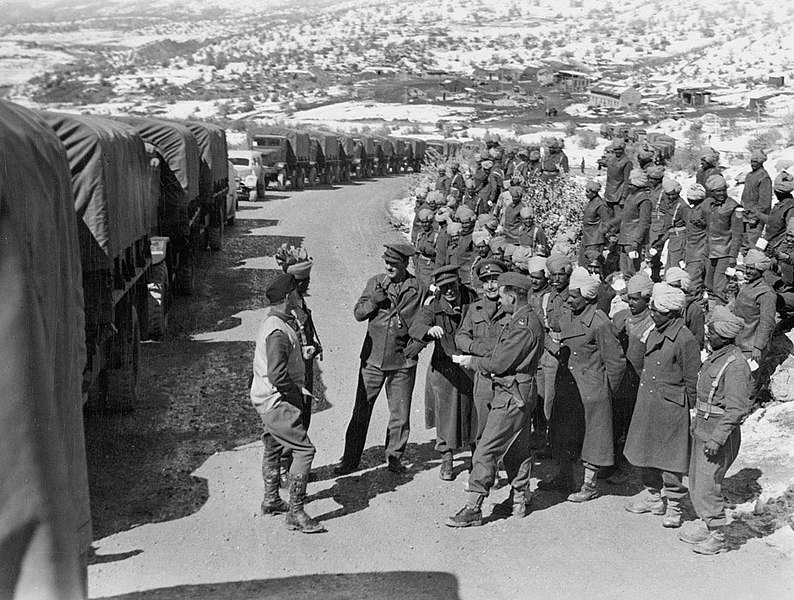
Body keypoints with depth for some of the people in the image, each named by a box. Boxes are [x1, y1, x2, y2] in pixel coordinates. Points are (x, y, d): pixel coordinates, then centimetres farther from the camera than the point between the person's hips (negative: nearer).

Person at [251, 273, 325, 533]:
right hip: (277, 402, -11)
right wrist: (298, 395, -16)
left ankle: (271, 500, 39)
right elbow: (277, 375, -28)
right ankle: (295, 513, -8)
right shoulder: (278, 331, -23)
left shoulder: (275, 323, 10)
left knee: (273, 448, 22)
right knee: (304, 450, -11)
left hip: (270, 400, 11)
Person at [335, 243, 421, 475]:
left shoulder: (418, 288, -4)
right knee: (361, 410, 6)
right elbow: (358, 313, 2)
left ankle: (394, 457, 26)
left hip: (403, 361, -1)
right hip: (373, 358, 2)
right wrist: (373, 301, -14)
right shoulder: (376, 282, 4)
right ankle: (350, 460, 16)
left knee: (400, 414, 8)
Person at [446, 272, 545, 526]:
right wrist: (479, 360, -2)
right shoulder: (527, 319, 12)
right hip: (518, 393, 11)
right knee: (516, 448, 18)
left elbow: (499, 364, -20)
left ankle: (473, 509, -5)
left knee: (485, 452, -8)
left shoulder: (523, 326, -20)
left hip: (511, 396, -11)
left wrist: (472, 361, -5)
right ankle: (520, 499, 28)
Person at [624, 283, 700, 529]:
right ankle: (652, 496, 32)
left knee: (670, 459, 2)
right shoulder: (653, 334, 6)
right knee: (644, 453, 16)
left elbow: (692, 382, -12)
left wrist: (687, 409, -8)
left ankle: (673, 506, 16)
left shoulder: (685, 340, -17)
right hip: (646, 404, 8)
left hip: (671, 408, -8)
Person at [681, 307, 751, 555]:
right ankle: (704, 525, 32)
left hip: (719, 431, -9)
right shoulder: (715, 356, 7)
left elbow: (736, 409, -22)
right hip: (702, 428, 9)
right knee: (695, 481, 17)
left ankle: (717, 536, 11)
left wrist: (717, 438, -23)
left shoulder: (735, 364, -21)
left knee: (707, 484, -4)